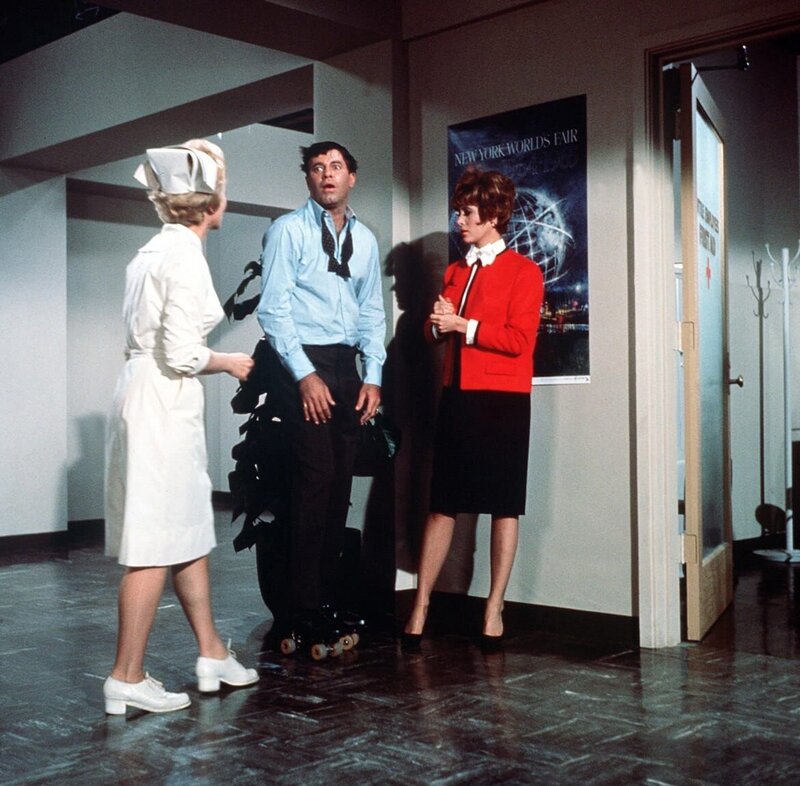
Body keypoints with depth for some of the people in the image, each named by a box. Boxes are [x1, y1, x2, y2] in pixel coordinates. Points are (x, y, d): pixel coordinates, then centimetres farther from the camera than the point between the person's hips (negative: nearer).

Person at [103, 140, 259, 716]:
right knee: (156, 546, -3)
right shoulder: (185, 255, -14)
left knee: (190, 533, 15)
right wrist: (230, 363, -4)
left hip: (152, 400, 10)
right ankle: (128, 679, 6)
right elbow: (183, 354, -20)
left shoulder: (155, 250, 14)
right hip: (162, 405, -10)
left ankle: (212, 654, 26)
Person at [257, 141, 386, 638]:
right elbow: (274, 308, -7)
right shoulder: (288, 230, -1)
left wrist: (373, 376, 6)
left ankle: (333, 594, 17)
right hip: (303, 362, -5)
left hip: (347, 365, 6)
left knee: (341, 481, 7)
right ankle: (306, 606, 0)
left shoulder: (365, 239, 15)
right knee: (316, 477, -9)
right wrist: (305, 375, -14)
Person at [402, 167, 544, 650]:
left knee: (504, 507, 3)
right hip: (457, 397, 5)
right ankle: (421, 607, 10)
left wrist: (463, 325, -11)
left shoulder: (524, 272, -2)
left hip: (503, 402, -5)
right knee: (443, 505, 5)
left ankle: (494, 610, 12)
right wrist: (438, 323, -3)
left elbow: (519, 340, -12)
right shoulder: (455, 272, 19)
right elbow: (435, 331, 19)